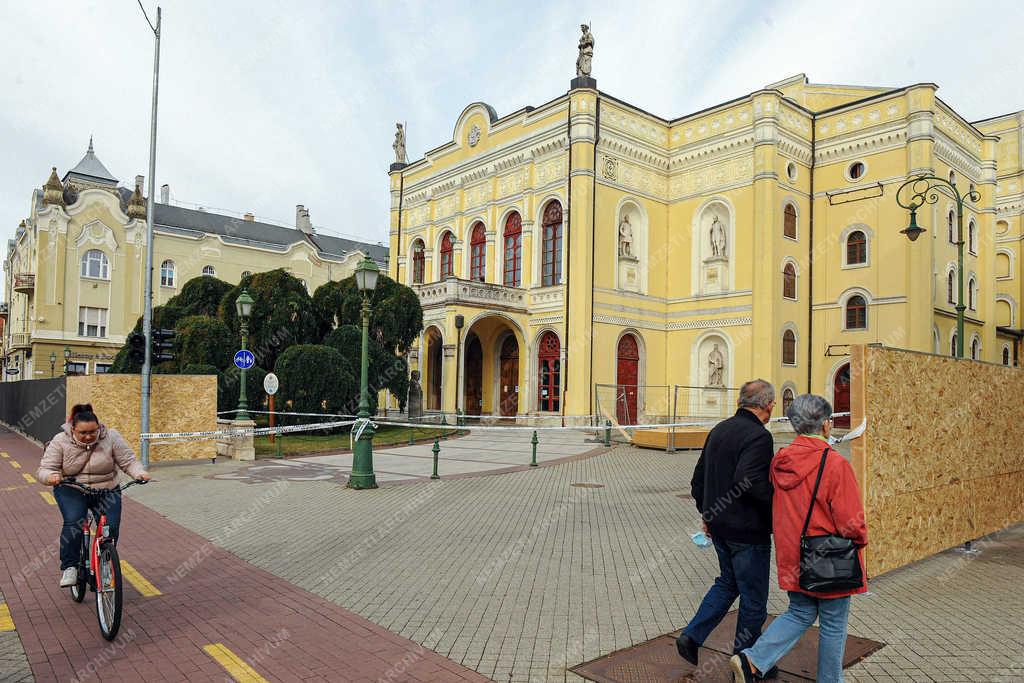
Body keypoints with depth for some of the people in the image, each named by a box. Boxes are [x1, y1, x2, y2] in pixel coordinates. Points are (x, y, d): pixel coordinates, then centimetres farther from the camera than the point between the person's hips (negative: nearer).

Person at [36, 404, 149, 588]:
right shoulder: (60, 441, -9)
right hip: (71, 491, 0)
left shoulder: (111, 437, -10)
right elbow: (44, 469, -10)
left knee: (111, 527, -16)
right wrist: (51, 476, -34)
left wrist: (140, 473, -28)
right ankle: (69, 567, -9)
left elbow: (129, 461, -8)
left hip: (106, 492, 1)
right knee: (73, 523, -26)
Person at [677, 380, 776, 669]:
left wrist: (707, 513, 21)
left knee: (727, 582, 23)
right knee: (753, 597, 8)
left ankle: (691, 636, 16)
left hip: (719, 526, 8)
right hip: (748, 529, -8)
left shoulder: (719, 430, 8)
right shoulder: (758, 436, -18)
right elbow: (748, 481, -31)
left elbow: (698, 479, 13)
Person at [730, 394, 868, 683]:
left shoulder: (779, 461, -2)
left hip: (793, 558, 6)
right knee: (833, 624, 14)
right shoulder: (835, 464, -22)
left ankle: (751, 660, 7)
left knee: (800, 614, 20)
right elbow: (850, 522, -18)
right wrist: (861, 538, 3)